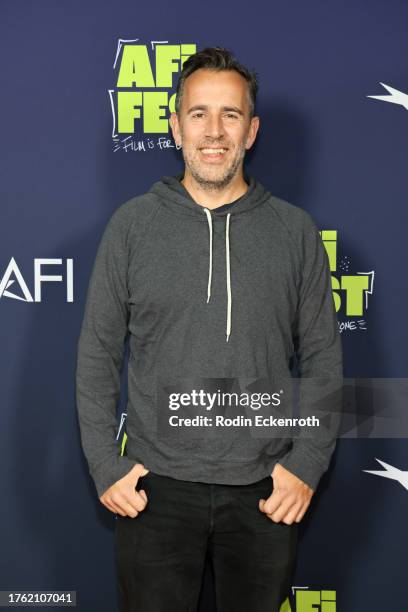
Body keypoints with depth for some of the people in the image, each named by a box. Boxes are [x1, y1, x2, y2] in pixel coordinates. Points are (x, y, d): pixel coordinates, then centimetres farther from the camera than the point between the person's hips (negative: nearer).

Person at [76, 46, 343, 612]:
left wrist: (308, 465, -4)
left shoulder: (295, 231, 1)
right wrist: (105, 466, -4)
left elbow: (323, 359, 4)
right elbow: (97, 354, 2)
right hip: (156, 485, 0)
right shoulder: (132, 224, 0)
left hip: (265, 489, 1)